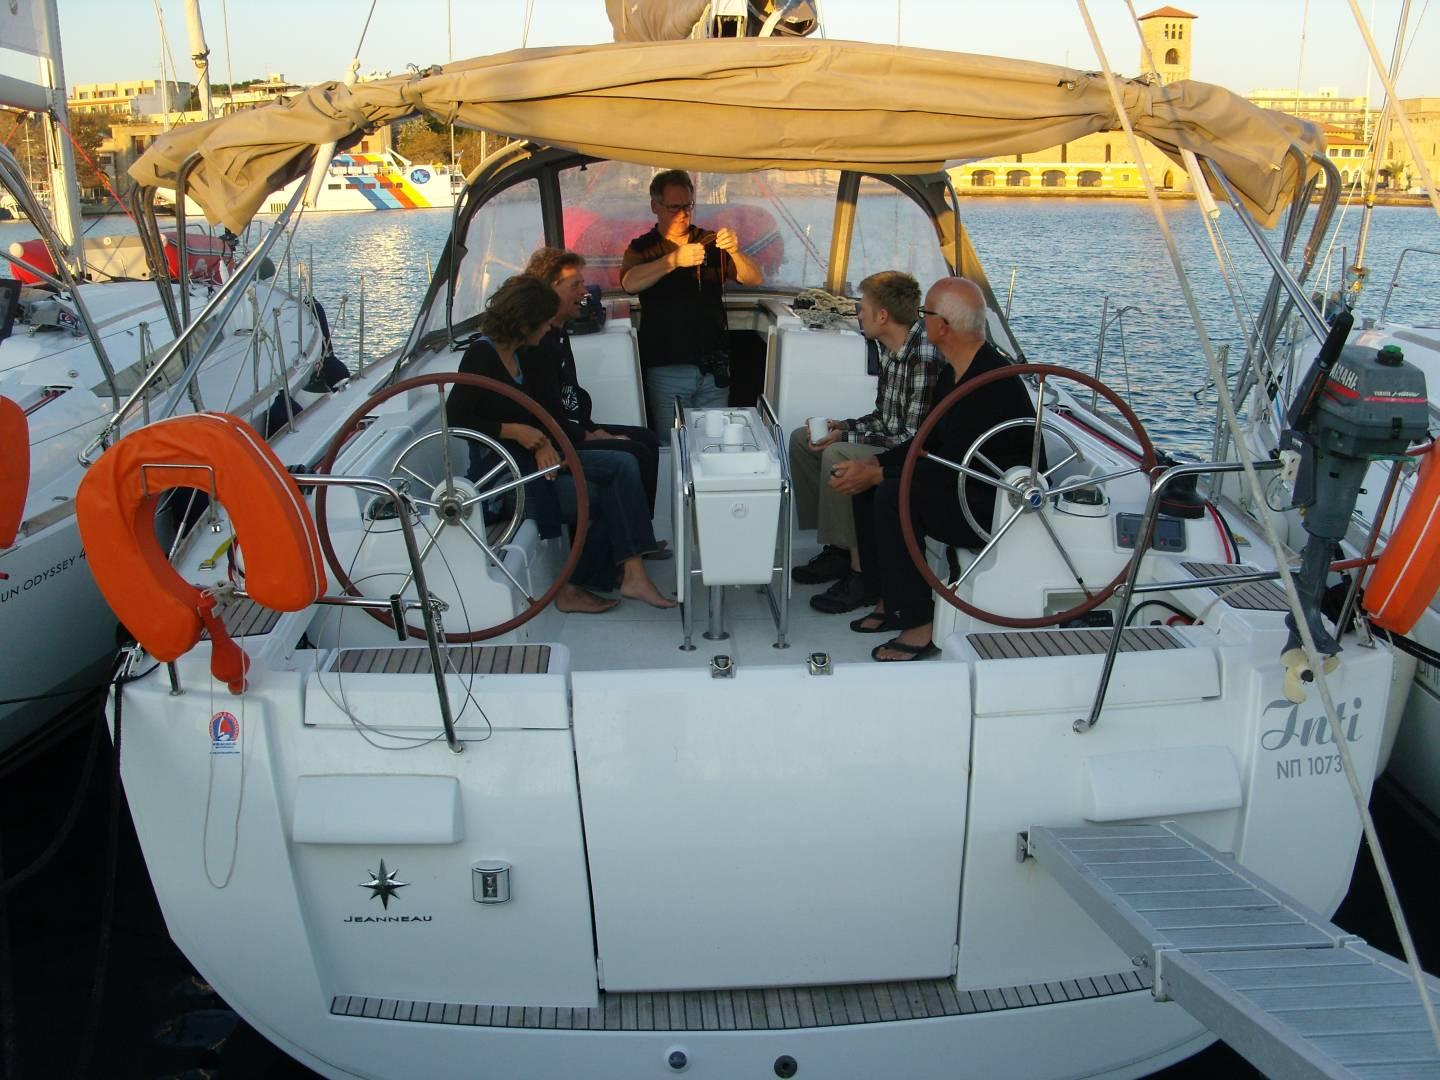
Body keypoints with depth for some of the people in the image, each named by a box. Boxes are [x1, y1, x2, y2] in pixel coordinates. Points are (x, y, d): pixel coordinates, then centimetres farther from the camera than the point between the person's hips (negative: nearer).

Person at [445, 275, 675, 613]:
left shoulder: (518, 355, 13)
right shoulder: (481, 356, -12)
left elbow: (542, 408, 10)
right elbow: (453, 418, -17)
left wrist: (543, 442, -11)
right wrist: (513, 431, -20)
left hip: (532, 457, 8)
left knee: (623, 466, -11)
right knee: (609, 497, -18)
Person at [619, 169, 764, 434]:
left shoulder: (710, 242, 7)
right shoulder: (642, 248, 1)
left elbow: (755, 280, -2)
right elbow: (630, 283, -20)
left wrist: (735, 251, -22)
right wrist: (673, 260, -34)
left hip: (714, 367, 2)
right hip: (667, 369, -2)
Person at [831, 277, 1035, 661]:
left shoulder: (992, 382, -25)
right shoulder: (954, 372, 7)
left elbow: (952, 467, -26)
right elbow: (929, 442, 14)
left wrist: (877, 474, -19)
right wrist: (872, 464, 1)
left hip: (1001, 507, -10)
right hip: (968, 487, 10)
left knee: (893, 495, -27)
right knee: (867, 484, 4)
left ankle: (920, 623, -17)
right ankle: (893, 599, 9)